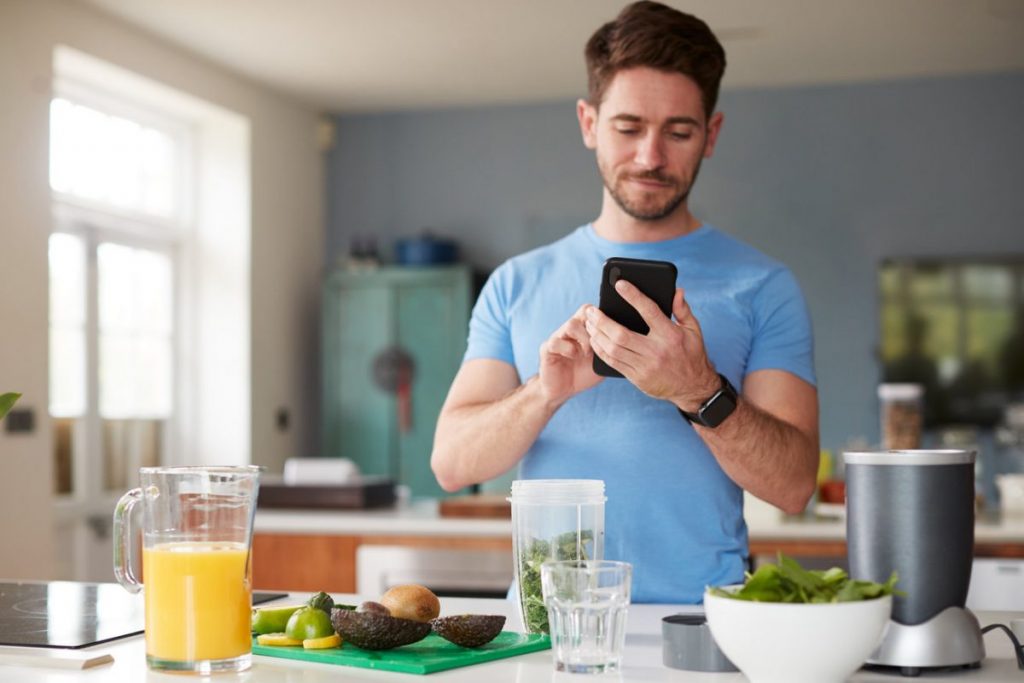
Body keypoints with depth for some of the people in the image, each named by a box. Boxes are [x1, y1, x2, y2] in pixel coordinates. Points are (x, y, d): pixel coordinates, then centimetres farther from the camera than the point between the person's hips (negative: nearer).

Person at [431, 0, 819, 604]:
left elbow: (793, 485, -4)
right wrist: (546, 393, -14)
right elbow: (451, 461, 4)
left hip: (698, 622, -1)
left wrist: (699, 391, -21)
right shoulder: (516, 283, 13)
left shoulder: (762, 287, 5)